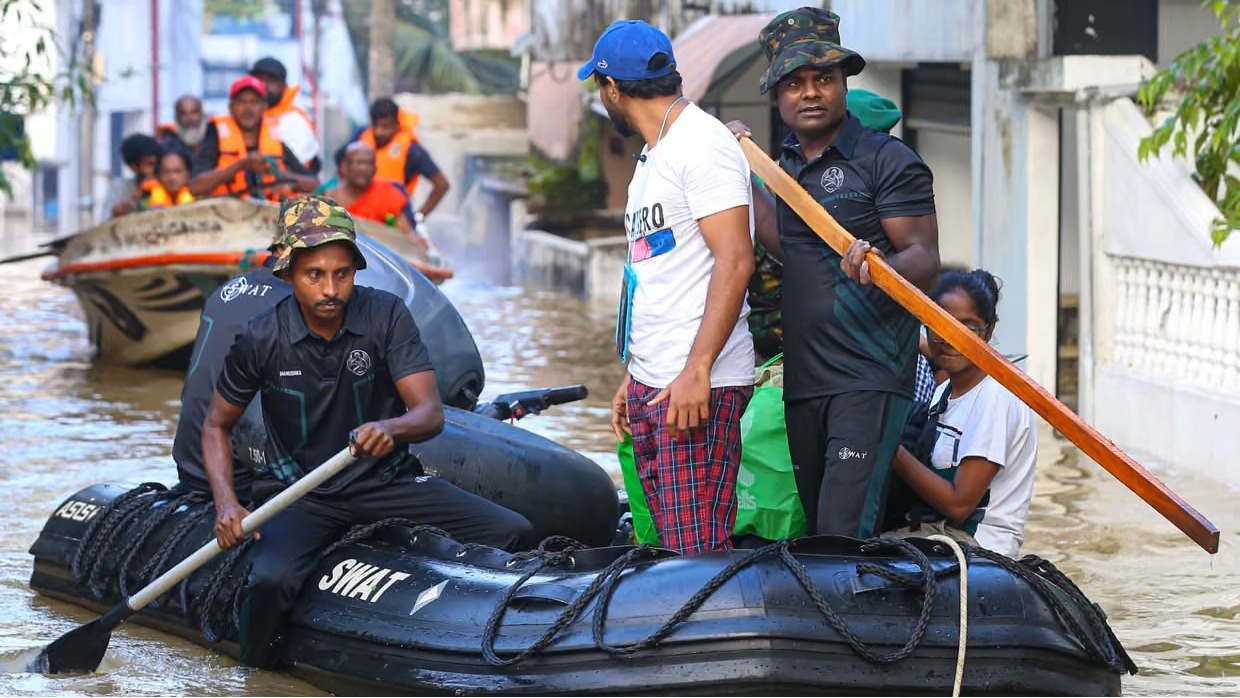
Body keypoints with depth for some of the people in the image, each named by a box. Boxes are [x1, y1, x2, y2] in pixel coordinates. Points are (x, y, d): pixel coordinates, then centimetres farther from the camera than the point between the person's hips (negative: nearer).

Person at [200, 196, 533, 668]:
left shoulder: (386, 316, -9)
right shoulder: (261, 340, -9)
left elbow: (430, 413, -15)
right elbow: (216, 425, 4)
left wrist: (390, 428, -39)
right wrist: (226, 504, -13)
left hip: (388, 483, 2)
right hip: (303, 498, -2)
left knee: (513, 532, -19)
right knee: (271, 580, -34)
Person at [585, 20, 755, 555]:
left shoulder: (702, 144, -9)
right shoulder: (652, 158, 22)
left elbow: (735, 261, -18)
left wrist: (696, 370, -23)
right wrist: (633, 376, 23)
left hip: (700, 388, -10)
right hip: (652, 386, 10)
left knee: (699, 552, -14)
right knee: (670, 546, 7)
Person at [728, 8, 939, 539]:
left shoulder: (887, 160, -6)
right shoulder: (788, 163, 17)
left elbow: (925, 258, -12)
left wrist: (880, 266, -34)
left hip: (869, 380, -8)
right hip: (802, 377, 8)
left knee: (843, 534, -17)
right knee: (812, 530, 10)